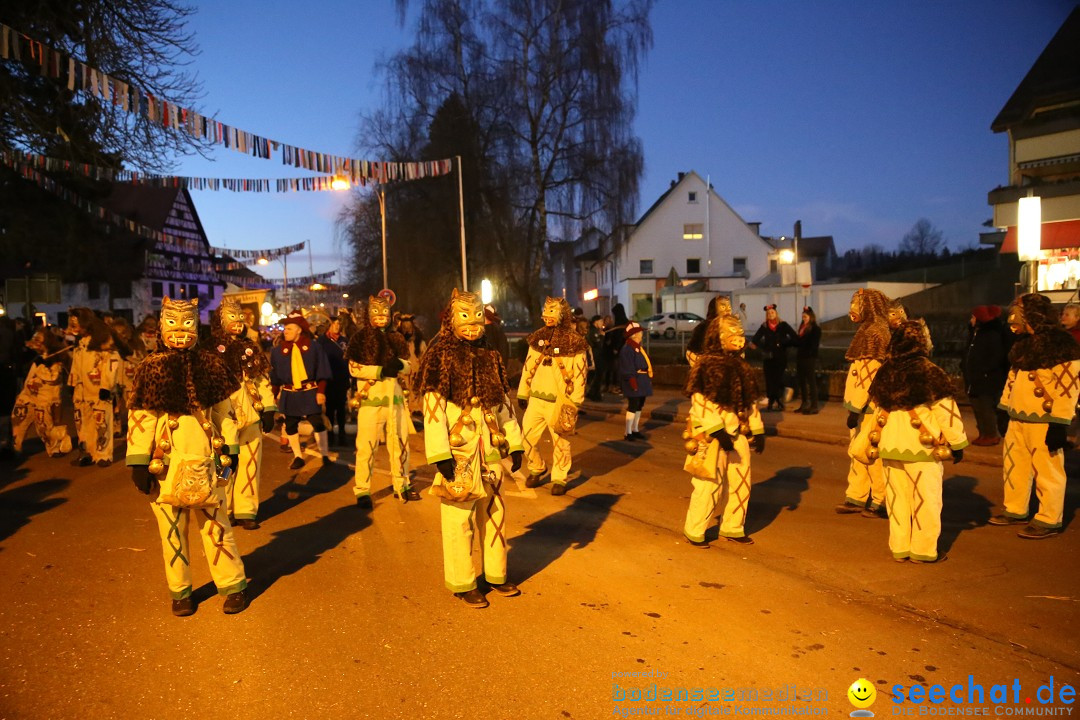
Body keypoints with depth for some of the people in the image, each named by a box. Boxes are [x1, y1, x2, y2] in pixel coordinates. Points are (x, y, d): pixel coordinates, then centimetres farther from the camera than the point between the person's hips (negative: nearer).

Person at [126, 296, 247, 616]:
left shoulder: (209, 364, 3)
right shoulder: (151, 368, -2)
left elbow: (223, 412, 9)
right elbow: (139, 419, -4)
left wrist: (229, 449, 8)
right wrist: (139, 464, -8)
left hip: (204, 464, 1)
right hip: (165, 467, 0)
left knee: (216, 526, 6)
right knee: (172, 531, 9)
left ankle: (233, 587, 16)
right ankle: (180, 593, 23)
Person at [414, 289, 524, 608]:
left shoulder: (489, 357, 12)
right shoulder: (440, 358, -7)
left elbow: (503, 403, 15)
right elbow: (432, 408, -13)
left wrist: (515, 444, 9)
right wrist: (441, 456, -20)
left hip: (491, 452, 6)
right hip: (459, 453, -6)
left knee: (493, 513, 13)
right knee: (460, 520, 1)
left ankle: (494, 574, 27)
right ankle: (463, 583, 13)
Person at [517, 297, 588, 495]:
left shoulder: (574, 342, -6)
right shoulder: (538, 338, 9)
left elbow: (579, 375, -6)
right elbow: (528, 367, 14)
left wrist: (574, 403, -10)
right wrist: (522, 393, 12)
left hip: (559, 402, -4)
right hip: (536, 399, 4)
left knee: (560, 442, 4)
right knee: (527, 437, 6)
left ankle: (559, 479, 20)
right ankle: (536, 469, 30)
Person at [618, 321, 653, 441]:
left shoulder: (638, 347, 16)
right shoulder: (627, 349, -15)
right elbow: (628, 368, -20)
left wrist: (648, 379, 18)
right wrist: (633, 382, -23)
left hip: (643, 381, 10)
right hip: (635, 381, -10)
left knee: (639, 406, 14)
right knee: (633, 406, -7)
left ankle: (635, 430, 23)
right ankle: (628, 433, -3)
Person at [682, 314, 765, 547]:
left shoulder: (740, 365, 13)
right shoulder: (706, 364, -10)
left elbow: (750, 401, 17)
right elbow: (701, 402, -17)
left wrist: (757, 431, 12)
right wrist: (719, 432, -23)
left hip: (737, 433, 8)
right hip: (712, 435, -7)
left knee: (739, 482, 11)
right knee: (709, 484, -6)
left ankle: (732, 528, 25)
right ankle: (694, 532, 8)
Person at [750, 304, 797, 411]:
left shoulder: (783, 325, 2)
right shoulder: (764, 327, 6)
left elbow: (793, 336, -6)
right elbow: (757, 337, -7)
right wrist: (754, 343, -25)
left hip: (781, 356, -1)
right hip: (768, 357, 2)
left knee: (779, 378, -4)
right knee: (769, 379, 1)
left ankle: (779, 401, 2)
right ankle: (771, 401, 6)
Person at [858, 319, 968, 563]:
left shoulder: (884, 373, 4)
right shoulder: (930, 374, -13)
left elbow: (875, 411, 12)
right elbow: (946, 412, -10)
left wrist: (865, 442, 21)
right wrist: (958, 444, 0)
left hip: (889, 447, 5)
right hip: (921, 450, -5)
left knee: (897, 499, 13)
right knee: (925, 501, 5)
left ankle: (900, 548, 19)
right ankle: (924, 551, 12)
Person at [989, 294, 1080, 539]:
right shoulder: (1024, 343, 14)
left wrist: (1059, 423, -20)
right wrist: (1005, 410, 19)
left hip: (1043, 422, -9)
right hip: (1018, 418, 9)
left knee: (1047, 471, 0)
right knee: (1015, 466, 16)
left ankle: (1049, 521, 11)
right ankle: (1016, 511, 29)